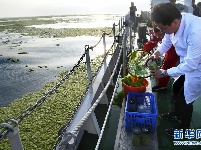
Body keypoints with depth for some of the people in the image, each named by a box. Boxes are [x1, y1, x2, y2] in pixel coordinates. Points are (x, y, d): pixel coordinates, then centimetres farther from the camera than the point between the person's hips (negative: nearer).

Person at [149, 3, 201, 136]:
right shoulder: (174, 23, -15)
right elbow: (166, 42, 5)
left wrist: (164, 73, -23)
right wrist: (155, 55, -11)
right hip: (188, 63, 8)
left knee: (185, 98, 2)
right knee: (176, 88, 20)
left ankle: (183, 128, 29)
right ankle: (177, 114, 46)